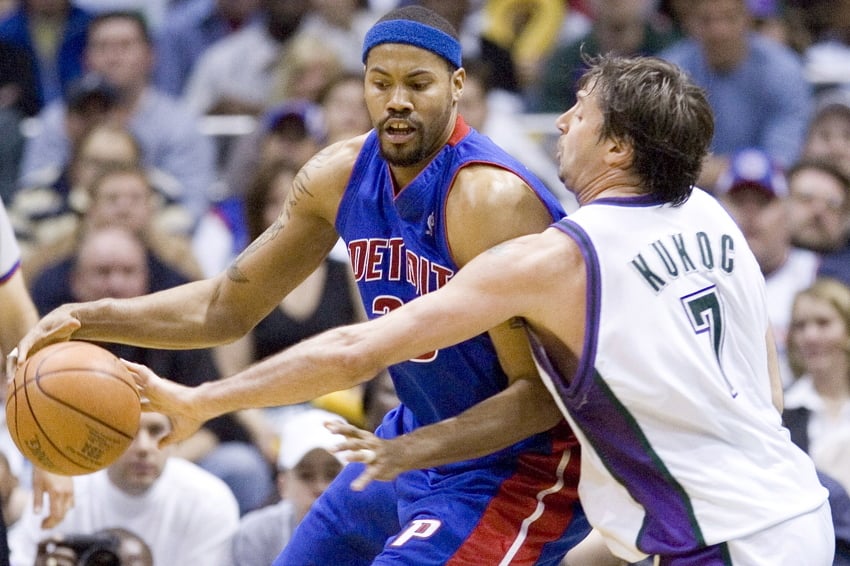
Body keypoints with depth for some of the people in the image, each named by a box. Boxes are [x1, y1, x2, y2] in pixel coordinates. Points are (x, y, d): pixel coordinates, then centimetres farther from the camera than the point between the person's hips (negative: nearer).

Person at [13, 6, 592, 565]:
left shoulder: (493, 200, -27)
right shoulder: (340, 175, -4)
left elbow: (542, 390, -26)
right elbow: (229, 304, 7)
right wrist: (87, 319, -8)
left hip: (521, 458, -8)